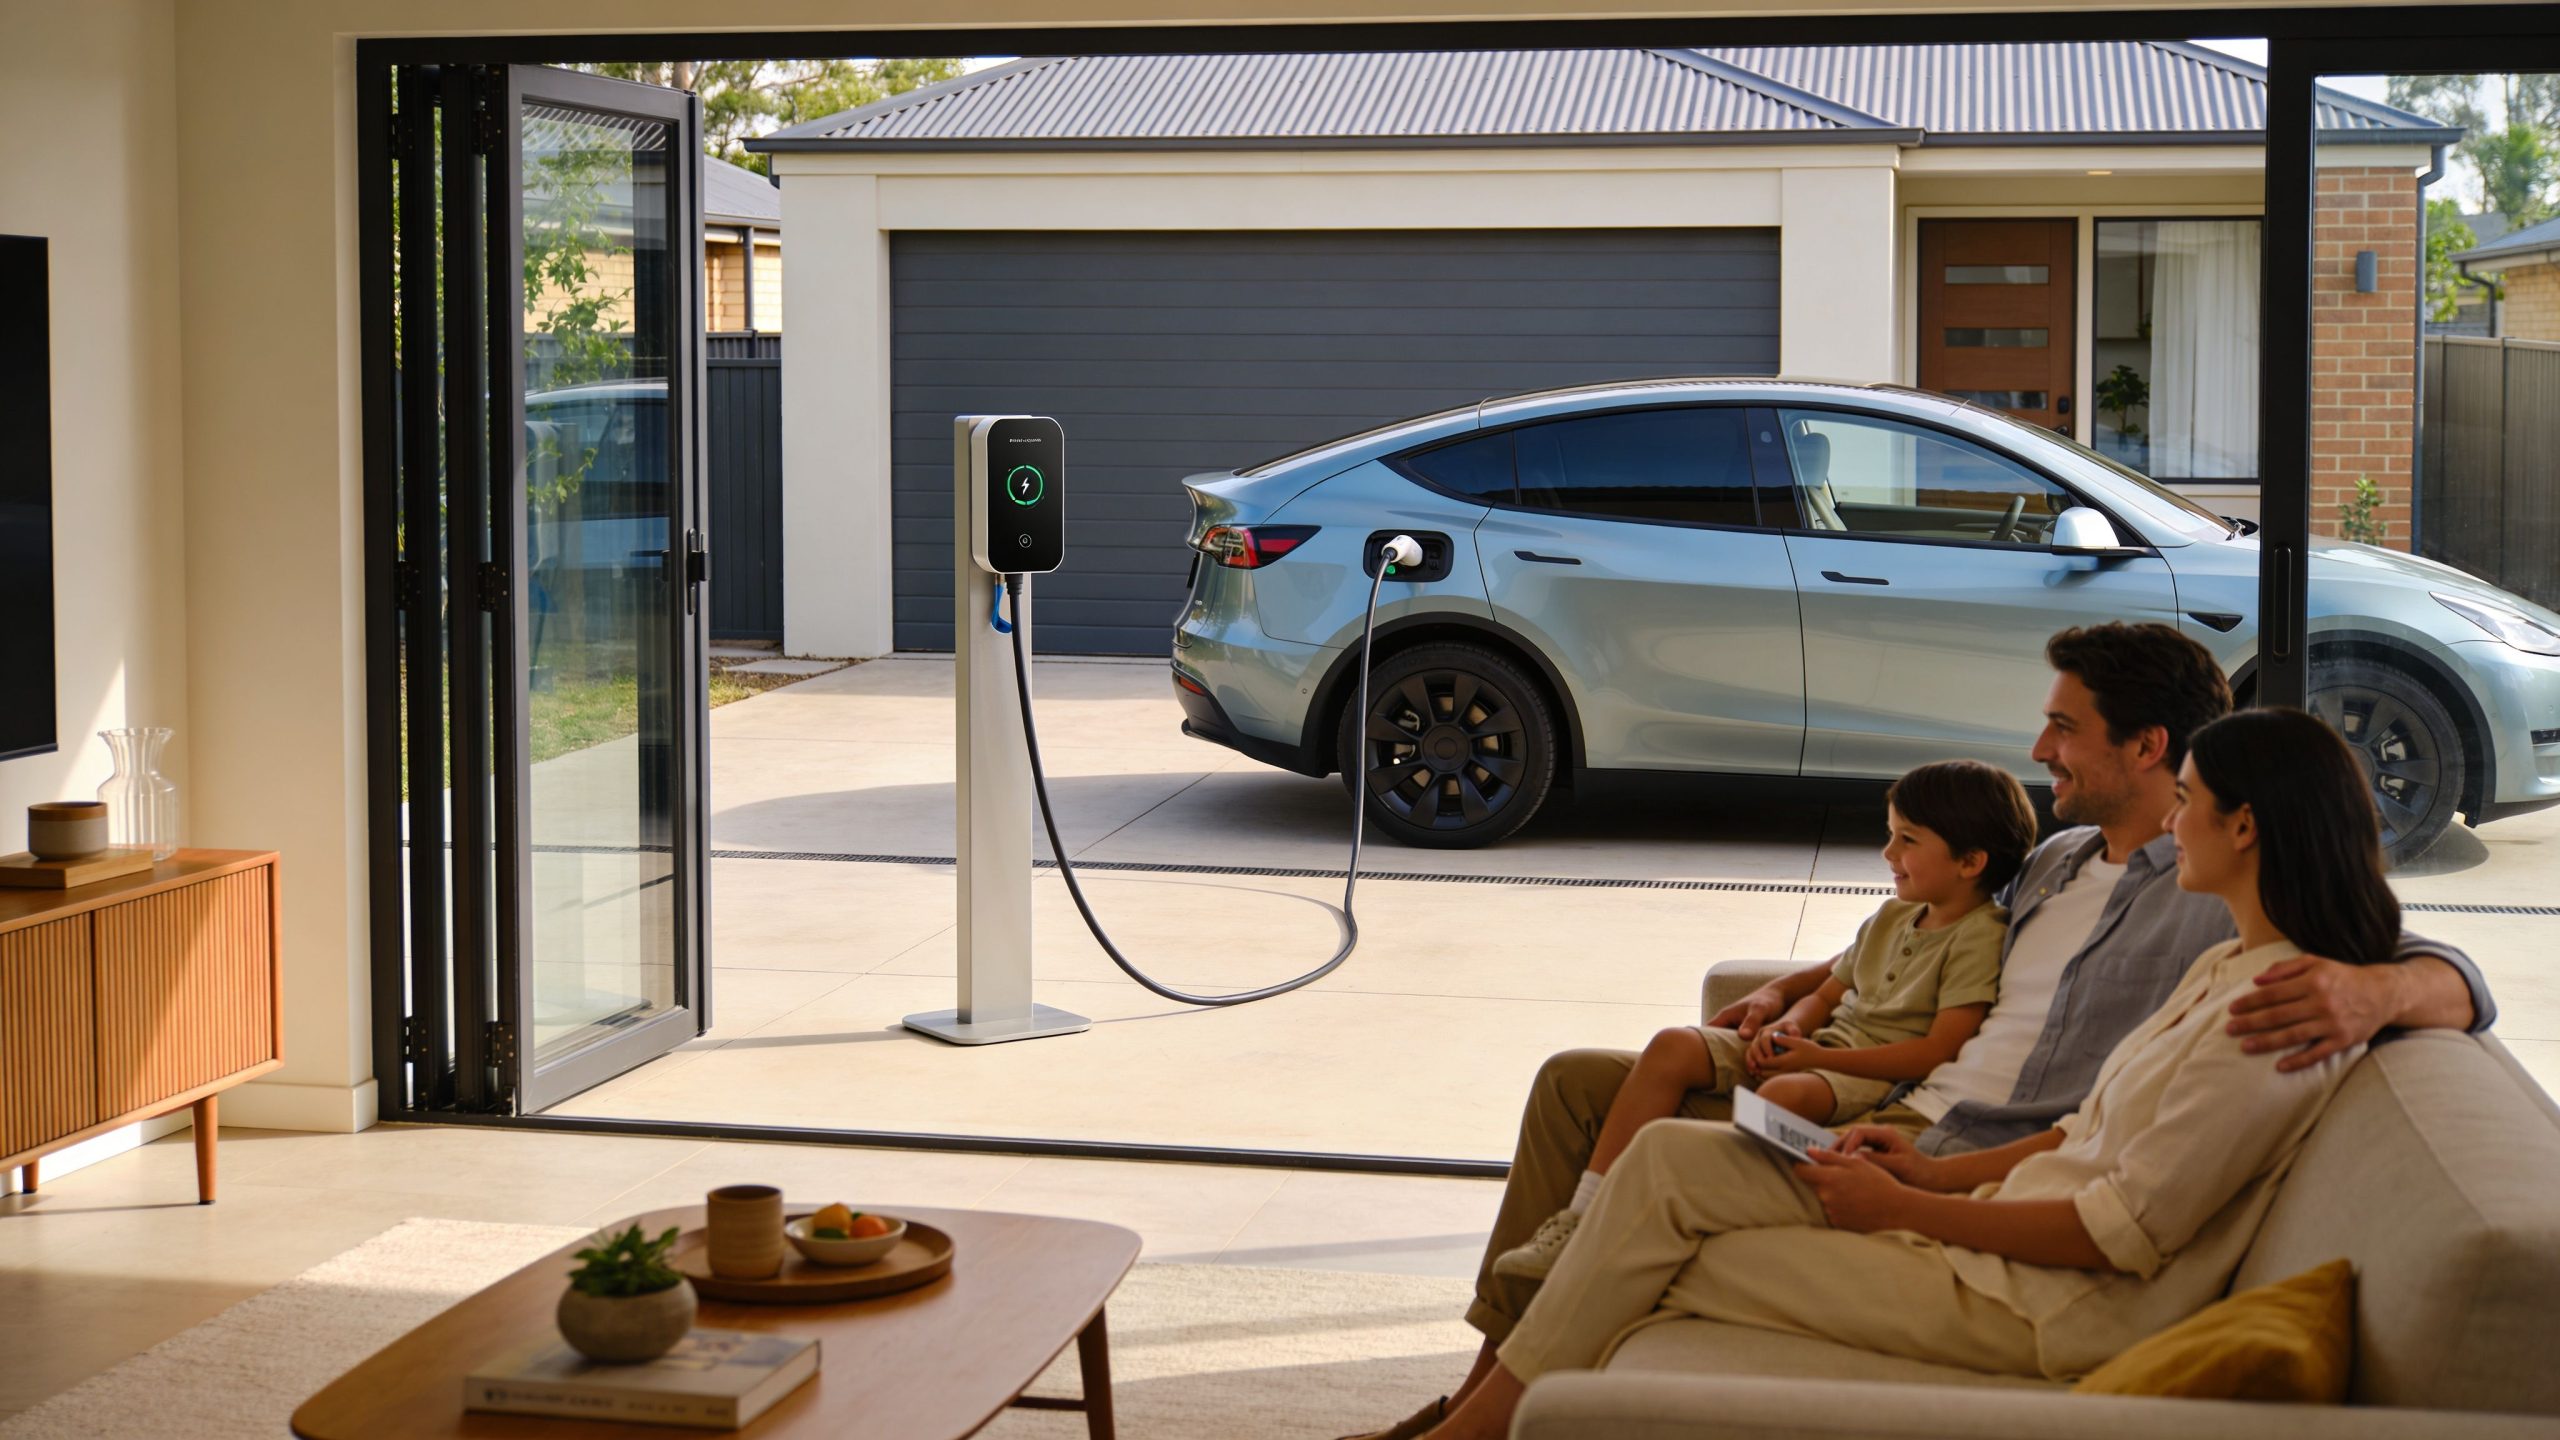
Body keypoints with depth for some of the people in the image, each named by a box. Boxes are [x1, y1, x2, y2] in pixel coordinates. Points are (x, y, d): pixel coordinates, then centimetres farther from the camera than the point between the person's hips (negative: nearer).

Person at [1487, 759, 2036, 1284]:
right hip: (1817, 1047, 8)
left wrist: (1821, 1058, -18)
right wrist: (1785, 1027, 0)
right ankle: (1585, 1215, -16)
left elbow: (1938, 1051, -17)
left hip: (1877, 1077, -8)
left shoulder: (1979, 938, -8)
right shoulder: (1893, 917, 18)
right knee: (1674, 1047, -10)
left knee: (1783, 1094, -39)